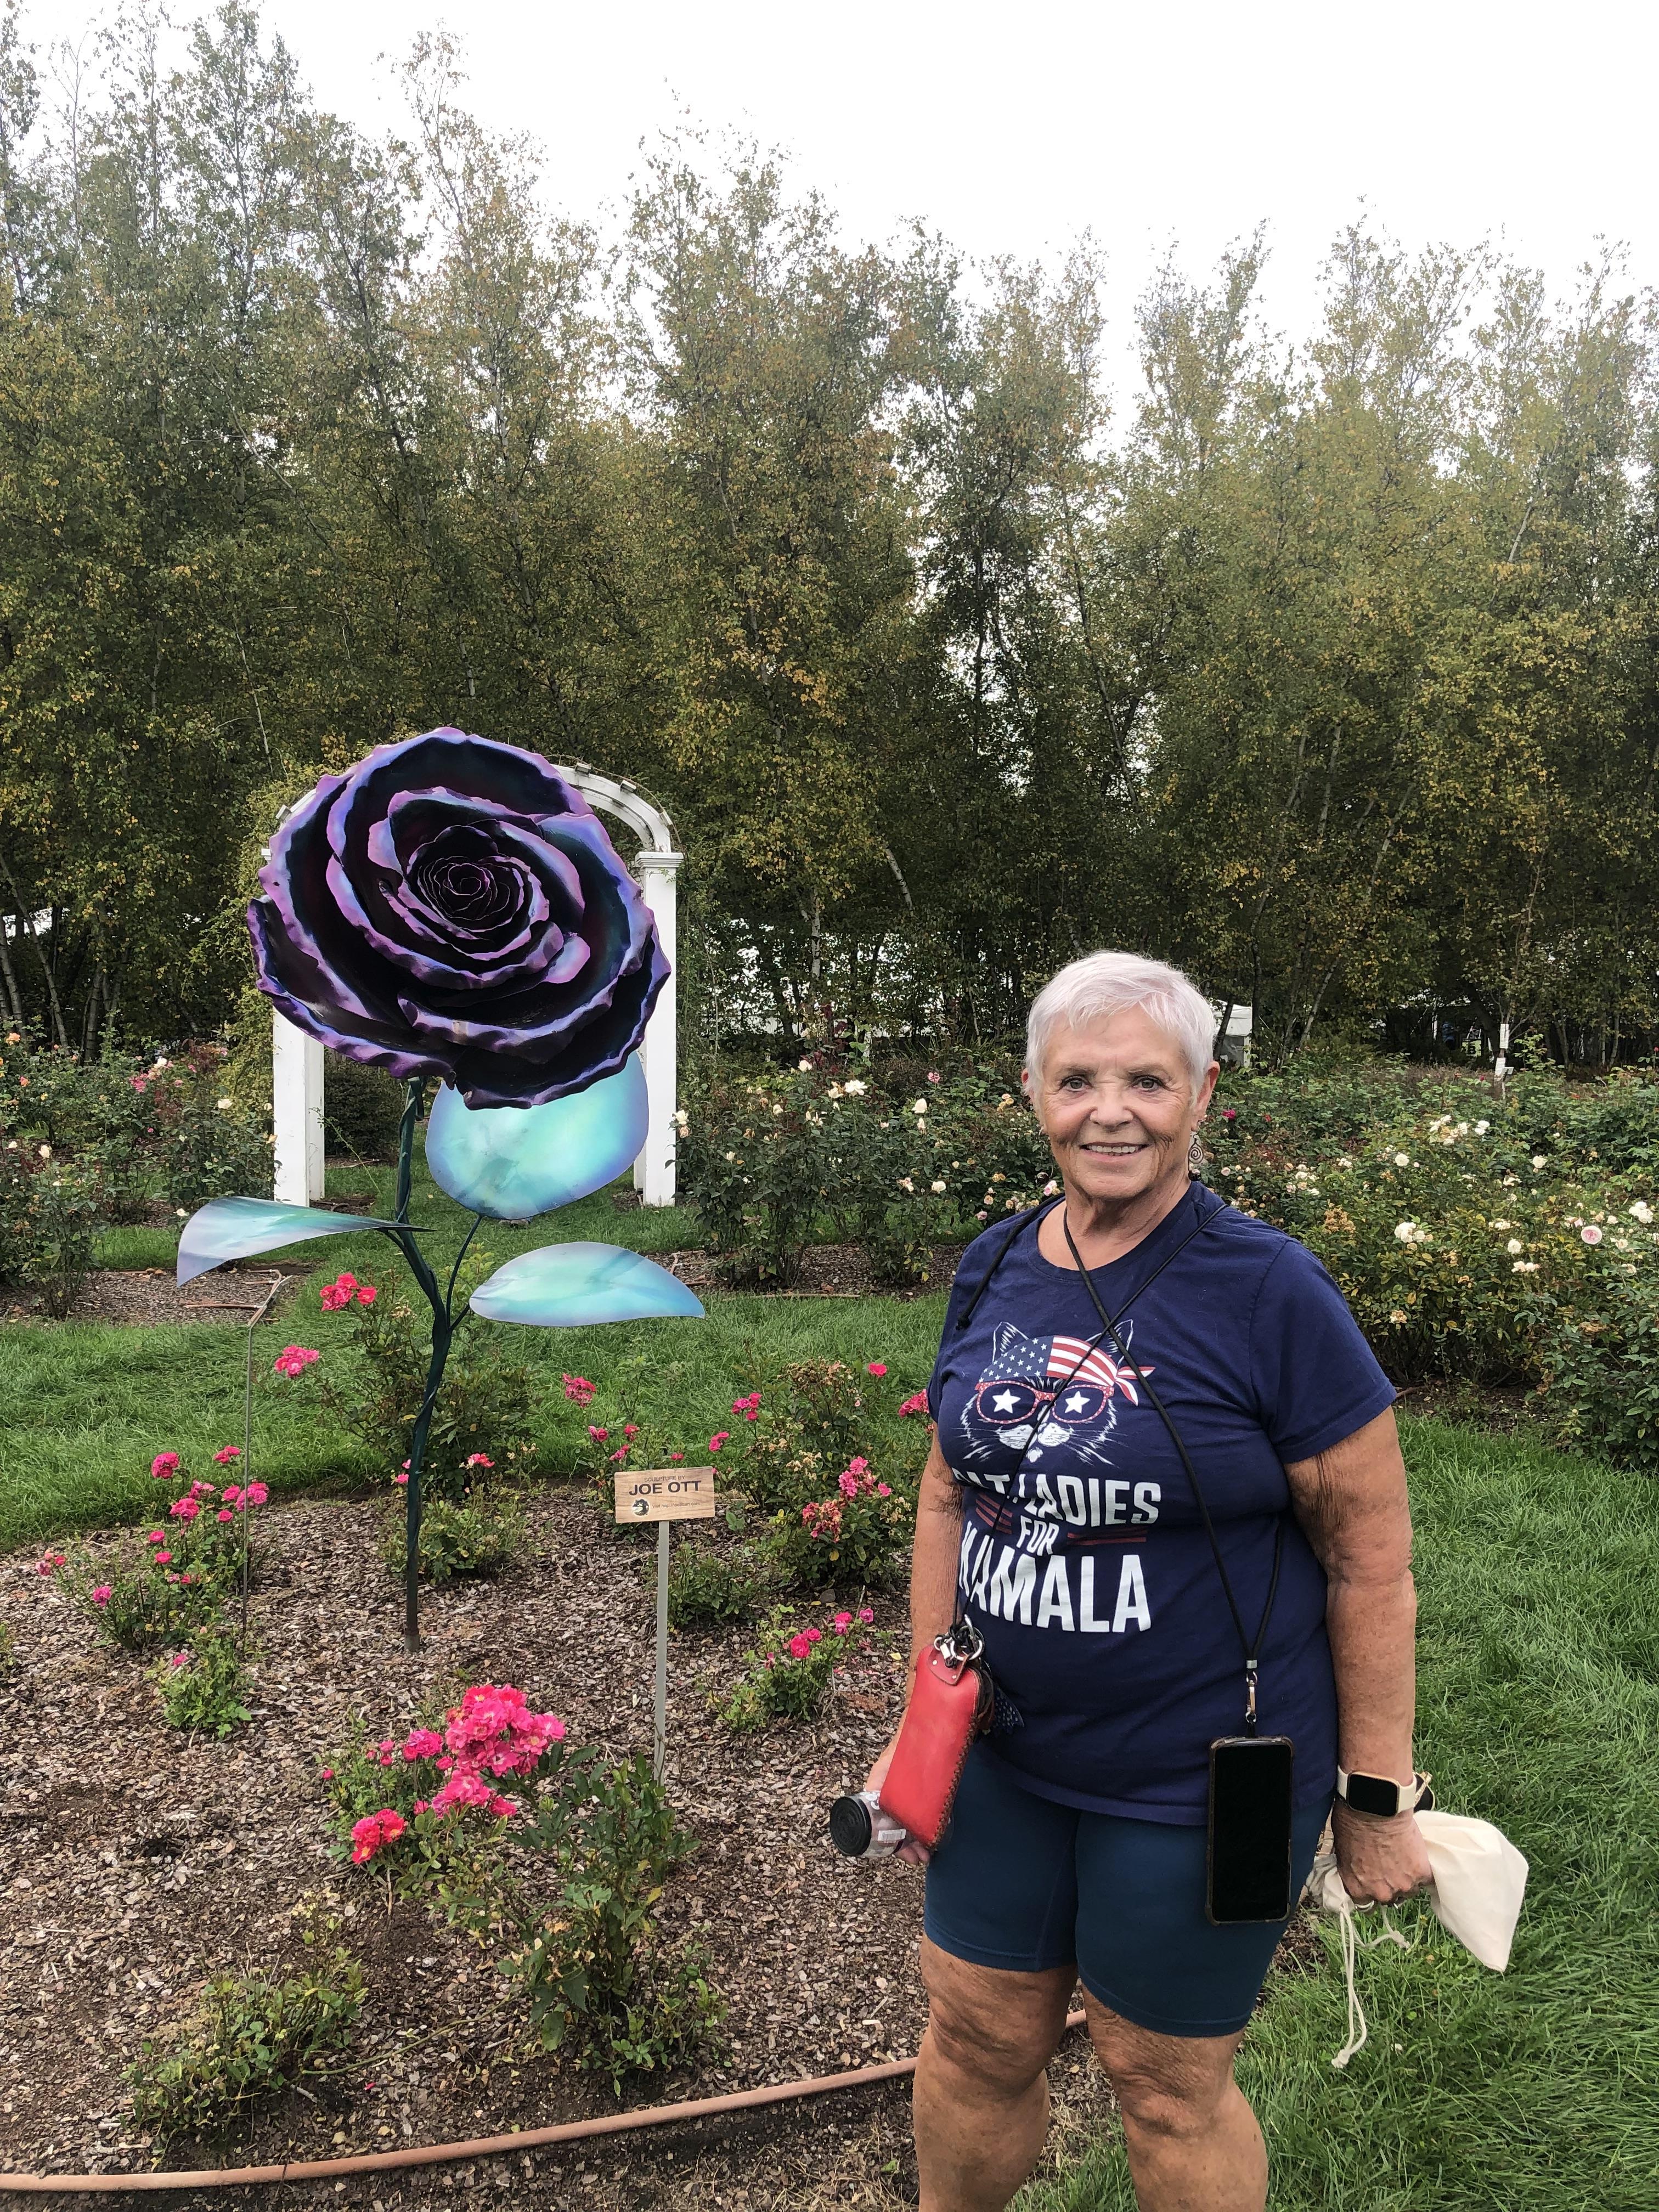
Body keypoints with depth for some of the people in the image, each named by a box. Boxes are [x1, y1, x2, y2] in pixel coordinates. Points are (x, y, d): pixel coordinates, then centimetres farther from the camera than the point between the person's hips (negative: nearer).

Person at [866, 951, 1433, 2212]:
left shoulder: (1271, 1293, -18)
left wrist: (1378, 1800, -9)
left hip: (1199, 1782, -5)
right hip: (1005, 1756, 5)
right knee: (977, 2040, 20)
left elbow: (1372, 1557, -13)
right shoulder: (994, 1271, -2)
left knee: (1167, 2085, 15)